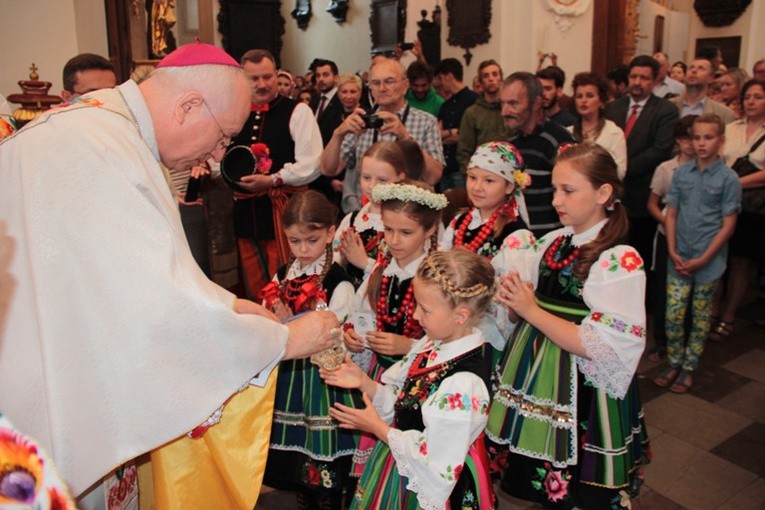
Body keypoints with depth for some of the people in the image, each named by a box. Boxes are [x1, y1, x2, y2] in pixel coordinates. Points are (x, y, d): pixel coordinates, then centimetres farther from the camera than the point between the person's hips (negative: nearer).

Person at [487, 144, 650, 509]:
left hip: (582, 396, -6)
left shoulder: (620, 262, -17)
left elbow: (601, 348, -22)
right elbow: (523, 314, 9)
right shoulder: (553, 243, 3)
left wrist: (532, 311, -19)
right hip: (536, 381, 6)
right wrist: (512, 300, -14)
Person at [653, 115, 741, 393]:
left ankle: (688, 368, 23)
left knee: (701, 317, 10)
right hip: (679, 259, 2)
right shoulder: (681, 173, 2)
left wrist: (702, 260, -12)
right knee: (673, 314, 3)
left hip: (708, 261, -2)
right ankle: (673, 364, 20)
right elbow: (671, 214, 4)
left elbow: (728, 225, -7)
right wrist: (673, 252, -6)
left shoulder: (728, 178, -7)